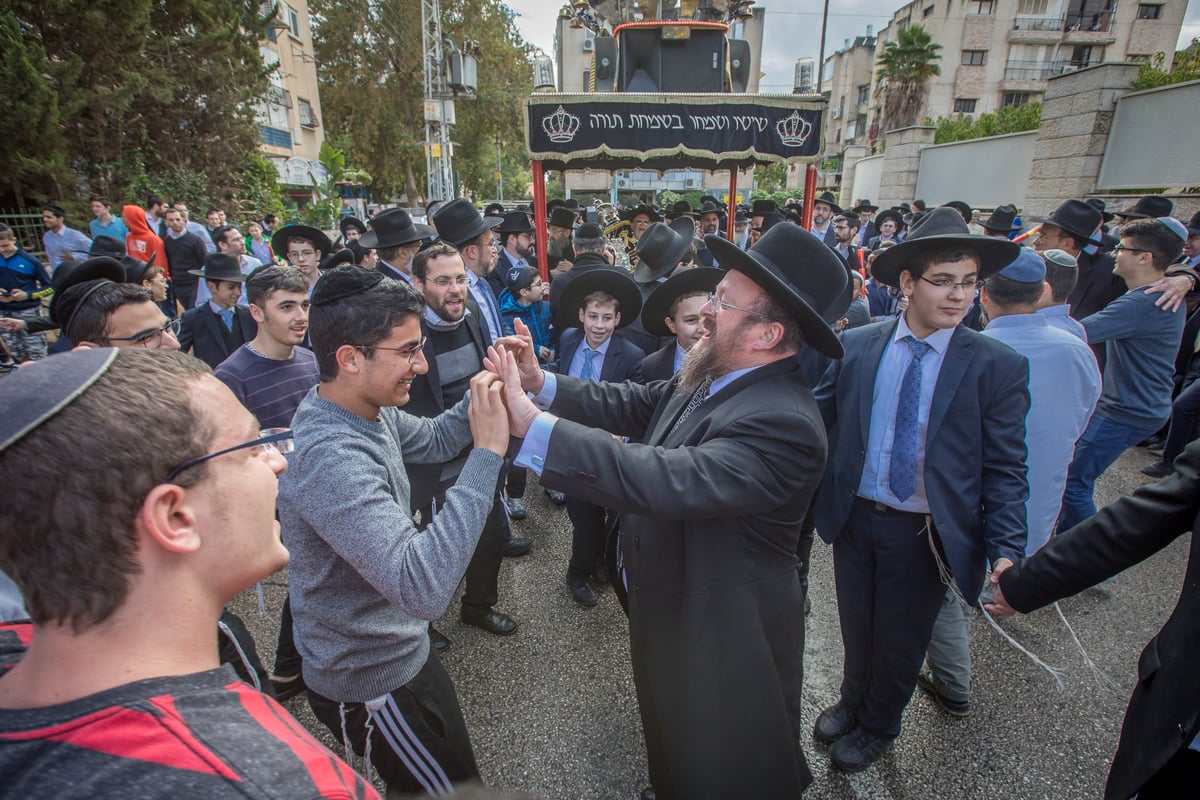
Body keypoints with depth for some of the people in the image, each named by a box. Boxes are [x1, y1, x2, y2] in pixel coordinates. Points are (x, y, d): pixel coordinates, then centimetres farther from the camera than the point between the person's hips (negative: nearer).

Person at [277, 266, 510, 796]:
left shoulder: (368, 408, -7)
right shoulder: (330, 457, -35)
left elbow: (433, 440, 9)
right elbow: (423, 589, -42)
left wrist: (487, 392, -8)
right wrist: (488, 451, -41)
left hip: (398, 653, 9)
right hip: (372, 683, -8)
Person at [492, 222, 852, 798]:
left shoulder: (781, 422, -34)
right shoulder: (712, 378, -6)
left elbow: (670, 480, -44)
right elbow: (635, 404, -1)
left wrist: (533, 424, -45)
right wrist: (543, 382, -13)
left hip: (722, 643, -7)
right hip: (672, 617, 8)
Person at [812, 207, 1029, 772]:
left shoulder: (998, 367, -11)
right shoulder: (855, 346, -6)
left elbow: (1005, 469, -9)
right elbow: (818, 422, -1)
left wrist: (1006, 551, -17)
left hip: (924, 535, -2)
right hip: (853, 518, 2)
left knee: (900, 639, 19)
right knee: (856, 627, 23)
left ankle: (878, 726, 48)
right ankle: (853, 700, 54)